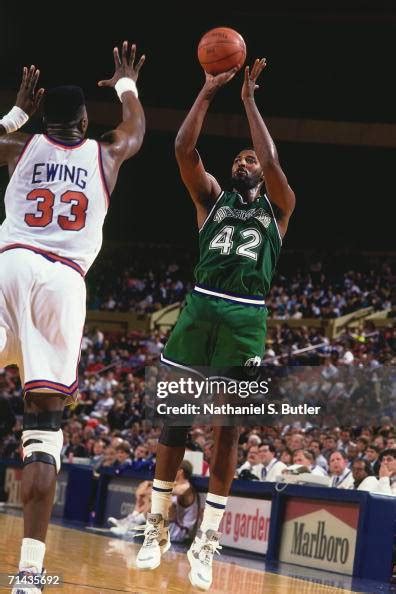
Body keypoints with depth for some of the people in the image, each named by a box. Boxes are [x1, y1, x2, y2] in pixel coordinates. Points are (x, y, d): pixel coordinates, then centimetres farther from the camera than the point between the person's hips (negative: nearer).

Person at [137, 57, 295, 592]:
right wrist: (208, 92, 0)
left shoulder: (278, 206, 12)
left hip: (246, 316, -1)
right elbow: (184, 148, 1)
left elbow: (272, 160, -7)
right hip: (201, 306, 2)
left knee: (228, 426, -1)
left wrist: (248, 100, -2)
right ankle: (157, 527, 11)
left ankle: (207, 542, 0)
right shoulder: (212, 197, 16)